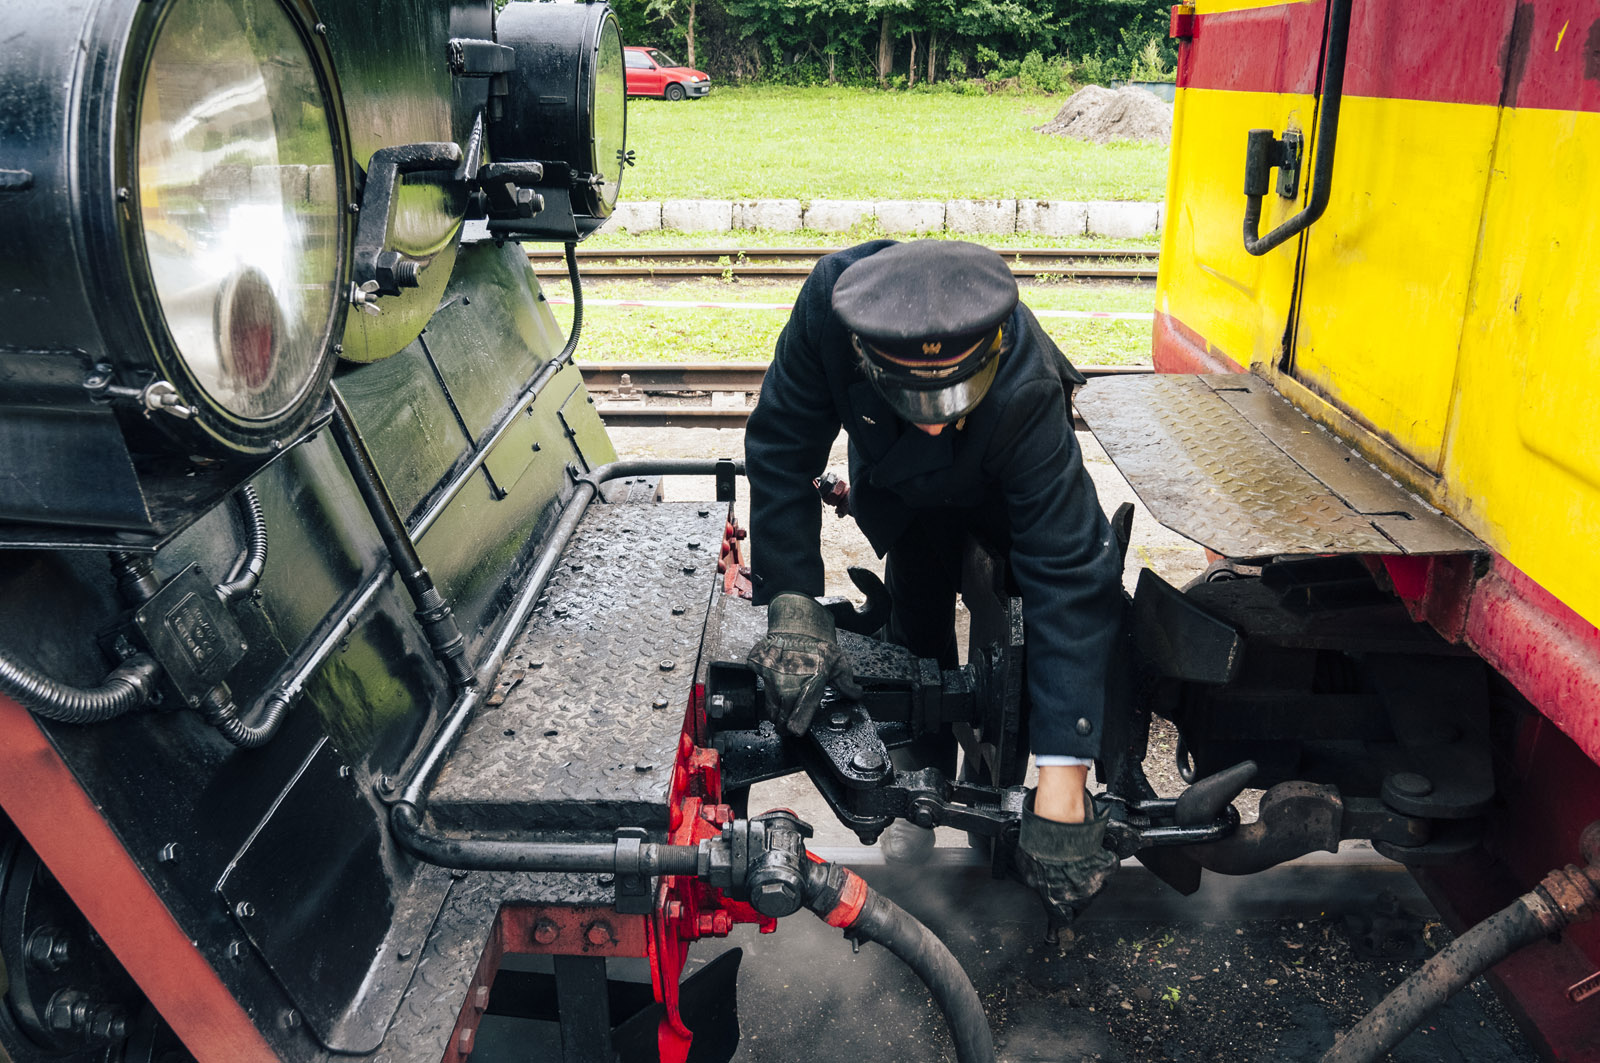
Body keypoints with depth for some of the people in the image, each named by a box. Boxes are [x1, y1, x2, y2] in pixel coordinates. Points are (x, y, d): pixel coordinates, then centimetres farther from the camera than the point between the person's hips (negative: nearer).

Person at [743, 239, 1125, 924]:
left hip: (998, 492, -1)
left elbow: (1067, 579, -47)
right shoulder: (830, 302, -42)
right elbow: (780, 450, -31)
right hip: (899, 494, 1)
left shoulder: (1023, 390, -46)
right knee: (918, 623, -4)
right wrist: (792, 606, -43)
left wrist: (1059, 797, -51)